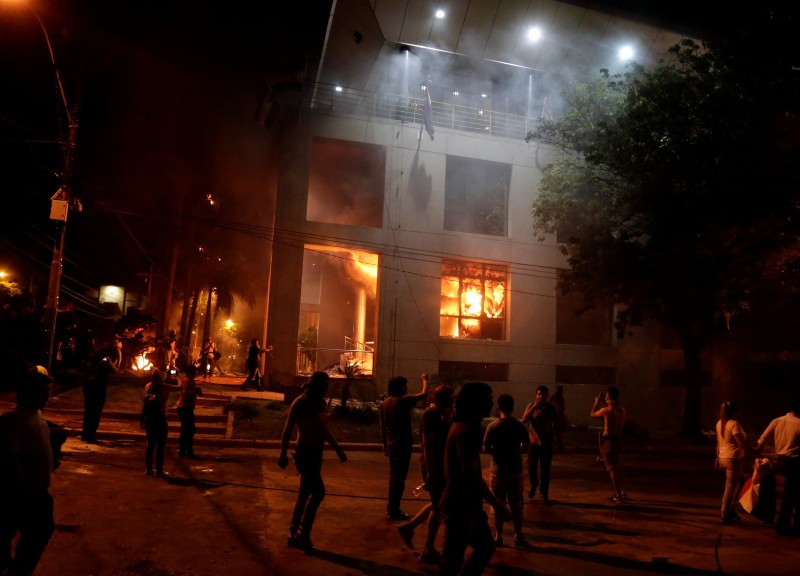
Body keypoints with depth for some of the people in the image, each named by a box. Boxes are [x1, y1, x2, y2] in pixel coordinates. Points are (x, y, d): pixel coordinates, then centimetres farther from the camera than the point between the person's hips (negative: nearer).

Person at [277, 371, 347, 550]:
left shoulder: (320, 403, 10)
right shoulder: (300, 403, -12)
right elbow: (288, 428, -13)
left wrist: (337, 448, 22)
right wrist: (283, 454, -18)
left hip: (316, 453, 8)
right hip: (304, 453, -8)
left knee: (305, 494, 11)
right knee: (319, 492, -13)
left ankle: (294, 535, 20)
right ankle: (303, 533, -2)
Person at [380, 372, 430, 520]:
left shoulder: (385, 403, 7)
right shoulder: (403, 400, -16)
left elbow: (382, 426, 12)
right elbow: (423, 394, -11)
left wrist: (384, 444, 19)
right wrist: (424, 379, 7)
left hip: (391, 443, 8)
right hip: (403, 443, -8)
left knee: (394, 475, 18)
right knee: (399, 477, -2)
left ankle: (392, 507, 26)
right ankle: (393, 510, 2)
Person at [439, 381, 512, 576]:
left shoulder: (463, 427, 10)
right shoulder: (466, 431, -23)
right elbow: (472, 475, -25)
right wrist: (497, 505, -19)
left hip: (466, 503, 10)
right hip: (460, 505, -10)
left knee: (486, 547, 19)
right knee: (453, 559, 2)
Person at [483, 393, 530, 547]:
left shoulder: (493, 426, -12)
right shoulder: (520, 426, -6)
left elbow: (485, 449, -11)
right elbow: (526, 447, 1)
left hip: (497, 471, -1)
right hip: (515, 471, 2)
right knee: (516, 505, 14)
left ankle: (498, 537, 16)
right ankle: (518, 536, 20)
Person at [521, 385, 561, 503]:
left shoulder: (551, 408, -3)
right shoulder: (531, 405, -4)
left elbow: (556, 426, 5)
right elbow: (524, 420, -18)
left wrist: (559, 441, 5)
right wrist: (534, 407, -25)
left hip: (546, 443, 0)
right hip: (533, 442, 0)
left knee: (545, 470, 0)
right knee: (531, 467, 5)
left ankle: (544, 494, 14)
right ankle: (534, 485, 34)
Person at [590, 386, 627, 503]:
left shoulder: (606, 410, -18)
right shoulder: (622, 409, 2)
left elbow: (592, 414, -1)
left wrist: (597, 402, 12)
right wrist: (604, 403, 18)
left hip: (608, 440, -7)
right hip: (617, 439, 7)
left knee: (612, 468, 0)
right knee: (616, 468, 21)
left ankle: (618, 496, 3)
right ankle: (622, 492, 27)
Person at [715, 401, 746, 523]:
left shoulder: (719, 423, 8)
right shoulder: (734, 424, -17)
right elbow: (742, 443, -21)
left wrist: (718, 457, 20)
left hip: (723, 458, 9)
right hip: (732, 459, -9)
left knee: (741, 479, 24)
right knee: (730, 487, 1)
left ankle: (731, 508, 22)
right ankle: (724, 514, 9)